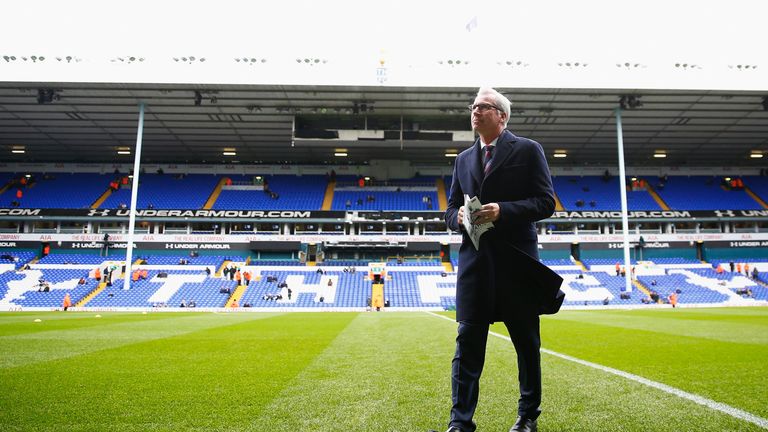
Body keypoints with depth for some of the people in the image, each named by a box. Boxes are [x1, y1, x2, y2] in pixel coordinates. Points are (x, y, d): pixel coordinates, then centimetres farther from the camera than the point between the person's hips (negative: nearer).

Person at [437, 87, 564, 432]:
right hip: (475, 260, 3)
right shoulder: (464, 159, 16)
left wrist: (503, 210, -18)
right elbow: (451, 210, 17)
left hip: (517, 259, -3)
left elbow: (546, 203, -4)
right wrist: (459, 217, -7)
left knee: (527, 343, 10)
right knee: (467, 342, -1)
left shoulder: (527, 150, 2)